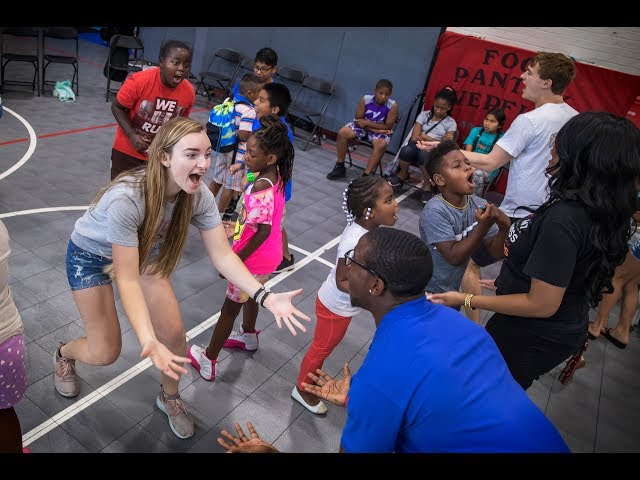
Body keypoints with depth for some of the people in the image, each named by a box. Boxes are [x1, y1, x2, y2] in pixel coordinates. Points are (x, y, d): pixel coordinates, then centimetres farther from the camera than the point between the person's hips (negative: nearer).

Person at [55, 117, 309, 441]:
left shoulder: (199, 196, -26)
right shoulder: (126, 198, -40)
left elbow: (223, 256, -22)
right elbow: (127, 280, -37)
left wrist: (266, 297, -35)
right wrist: (148, 341, -49)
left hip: (142, 252, 4)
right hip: (91, 254, -4)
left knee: (174, 334, -3)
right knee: (105, 353, 1)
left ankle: (169, 397, 27)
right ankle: (63, 354, 38)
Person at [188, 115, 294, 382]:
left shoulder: (260, 189, -31)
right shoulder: (276, 177, -4)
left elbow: (263, 231, -30)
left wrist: (234, 260, -22)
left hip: (254, 259, -8)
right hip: (269, 255, 8)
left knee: (230, 308, 8)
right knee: (250, 295, 31)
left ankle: (208, 360, 25)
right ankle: (249, 336, 56)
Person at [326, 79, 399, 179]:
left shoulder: (393, 105, -19)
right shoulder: (365, 99, -16)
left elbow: (387, 127, -18)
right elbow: (358, 120, -11)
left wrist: (366, 122, -22)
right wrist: (375, 129, -22)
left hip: (380, 130, -2)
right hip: (363, 127, 2)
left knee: (381, 144, -34)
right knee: (343, 132, -20)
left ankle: (366, 175, -25)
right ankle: (339, 167, -5)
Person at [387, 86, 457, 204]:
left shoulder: (451, 123, 3)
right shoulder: (424, 115, 5)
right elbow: (415, 138, -7)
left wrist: (424, 137, -9)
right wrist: (438, 141, -9)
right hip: (417, 147, 1)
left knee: (424, 153, -39)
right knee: (406, 151, -35)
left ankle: (427, 185, -15)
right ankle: (403, 174, -2)